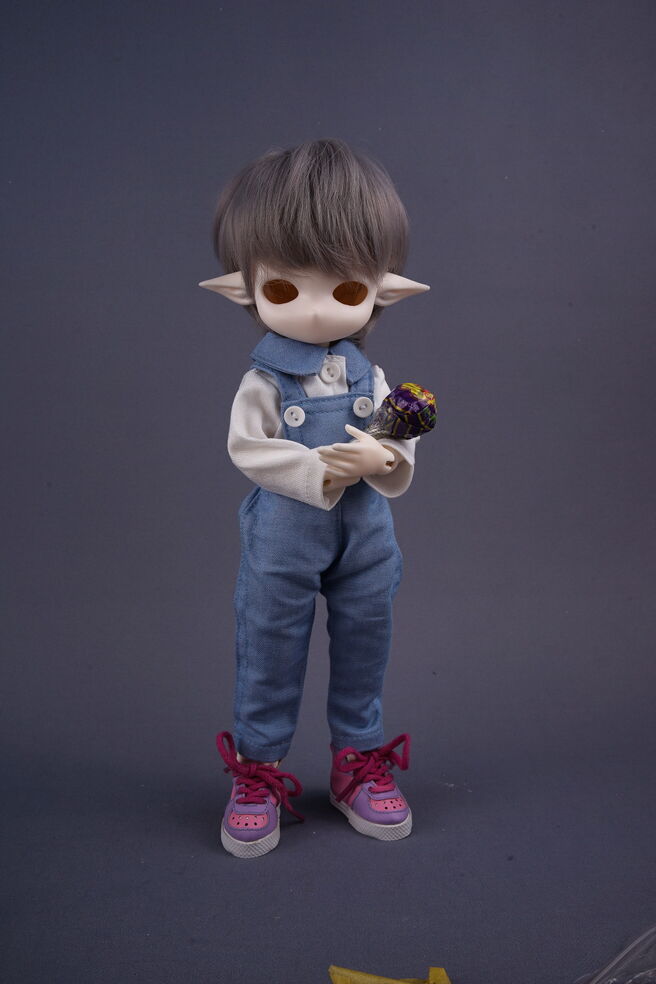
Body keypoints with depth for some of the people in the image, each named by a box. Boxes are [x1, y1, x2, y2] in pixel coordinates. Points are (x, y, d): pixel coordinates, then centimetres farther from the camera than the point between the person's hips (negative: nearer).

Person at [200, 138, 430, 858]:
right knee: (269, 646, 7)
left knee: (364, 643, 13)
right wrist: (318, 470, -24)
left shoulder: (370, 378, 0)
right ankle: (258, 770, 25)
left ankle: (361, 760, 33)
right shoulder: (264, 380, -8)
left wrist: (382, 459, -24)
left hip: (364, 534, 3)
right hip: (282, 536, -3)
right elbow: (249, 448, -14)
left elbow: (404, 452, -1)